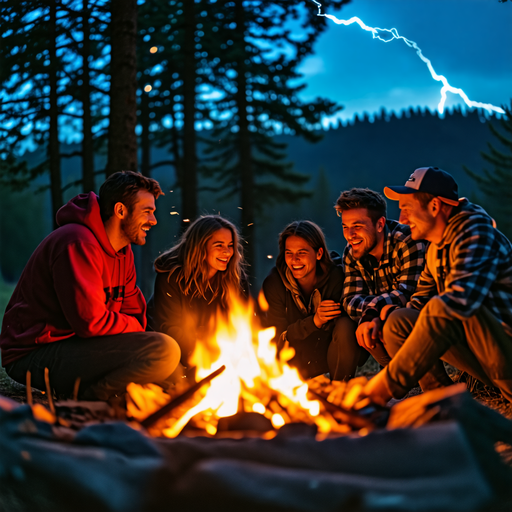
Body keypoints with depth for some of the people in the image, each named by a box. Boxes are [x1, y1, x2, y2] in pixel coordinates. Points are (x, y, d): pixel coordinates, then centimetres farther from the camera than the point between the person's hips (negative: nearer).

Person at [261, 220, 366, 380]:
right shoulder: (273, 283, -14)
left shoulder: (336, 276, -16)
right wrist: (314, 321, -31)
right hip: (297, 358, 1)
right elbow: (278, 338, -15)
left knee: (345, 326, -31)